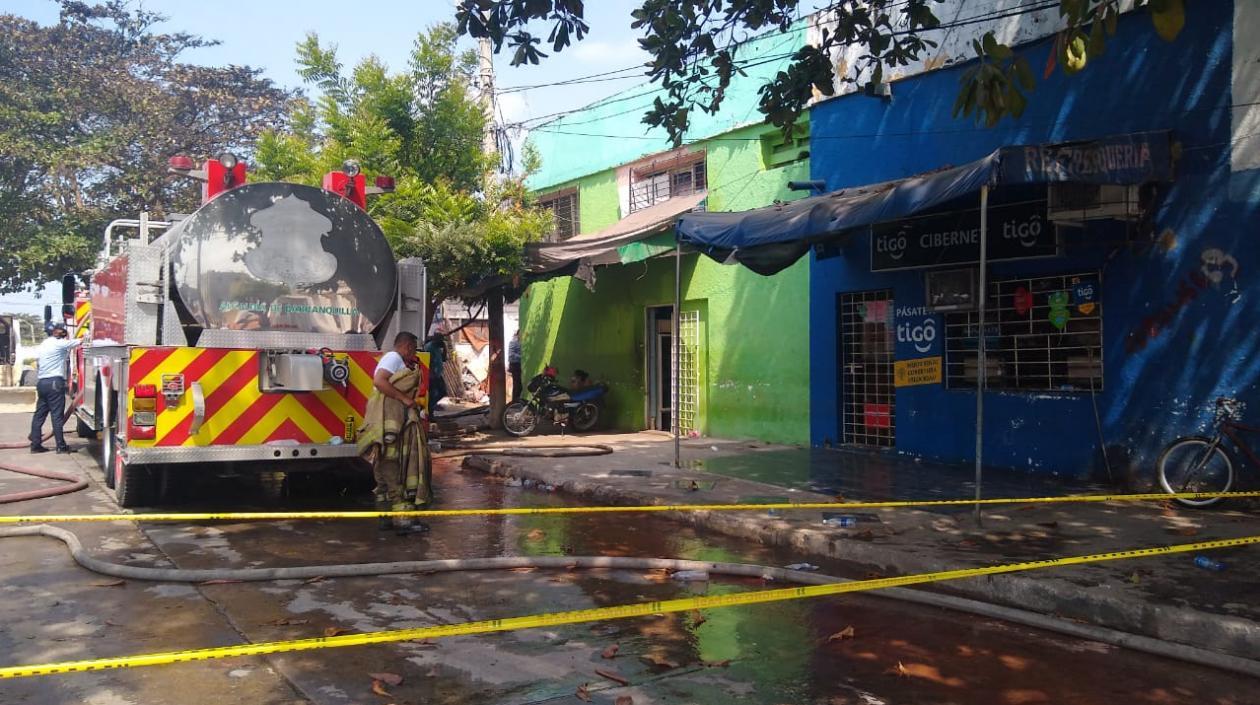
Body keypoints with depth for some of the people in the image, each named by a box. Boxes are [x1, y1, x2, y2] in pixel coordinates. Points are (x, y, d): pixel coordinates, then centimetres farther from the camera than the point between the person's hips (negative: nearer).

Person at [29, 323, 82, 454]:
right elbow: (79, 341, -1)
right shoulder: (59, 343, -7)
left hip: (41, 383, 8)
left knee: (39, 414, 9)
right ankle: (61, 446, -7)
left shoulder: (41, 346, 17)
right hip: (55, 382, -8)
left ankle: (35, 445, 10)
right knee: (57, 415, -7)